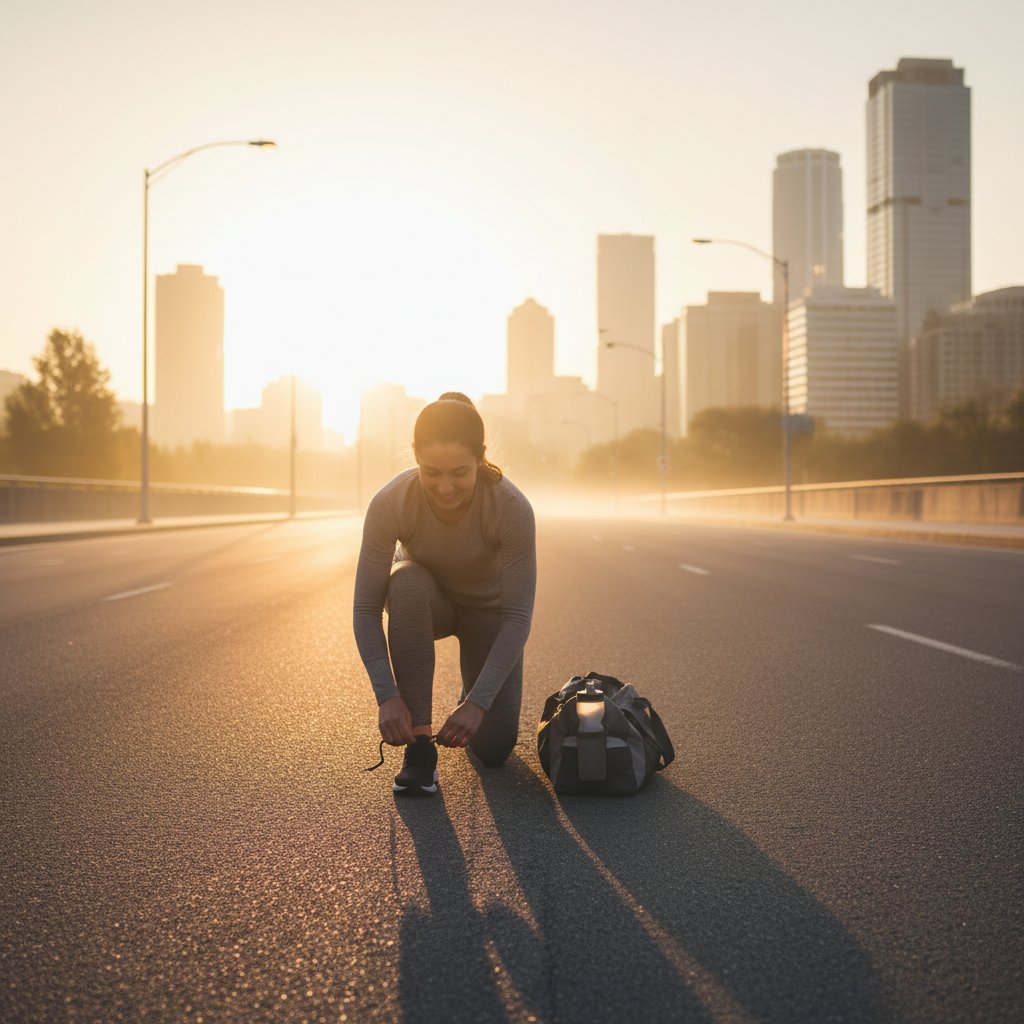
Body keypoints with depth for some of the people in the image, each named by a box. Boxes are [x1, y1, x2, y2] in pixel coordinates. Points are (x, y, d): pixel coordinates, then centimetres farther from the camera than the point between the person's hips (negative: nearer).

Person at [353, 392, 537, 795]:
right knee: (407, 583, -37)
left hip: (488, 608, 0)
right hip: (424, 601, 1)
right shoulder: (390, 503, -32)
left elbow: (518, 616, -32)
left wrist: (477, 702, -38)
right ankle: (420, 741, -25)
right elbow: (366, 607, -28)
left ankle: (471, 691, 25)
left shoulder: (512, 507, -35)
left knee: (492, 748, -11)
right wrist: (387, 696, -38)